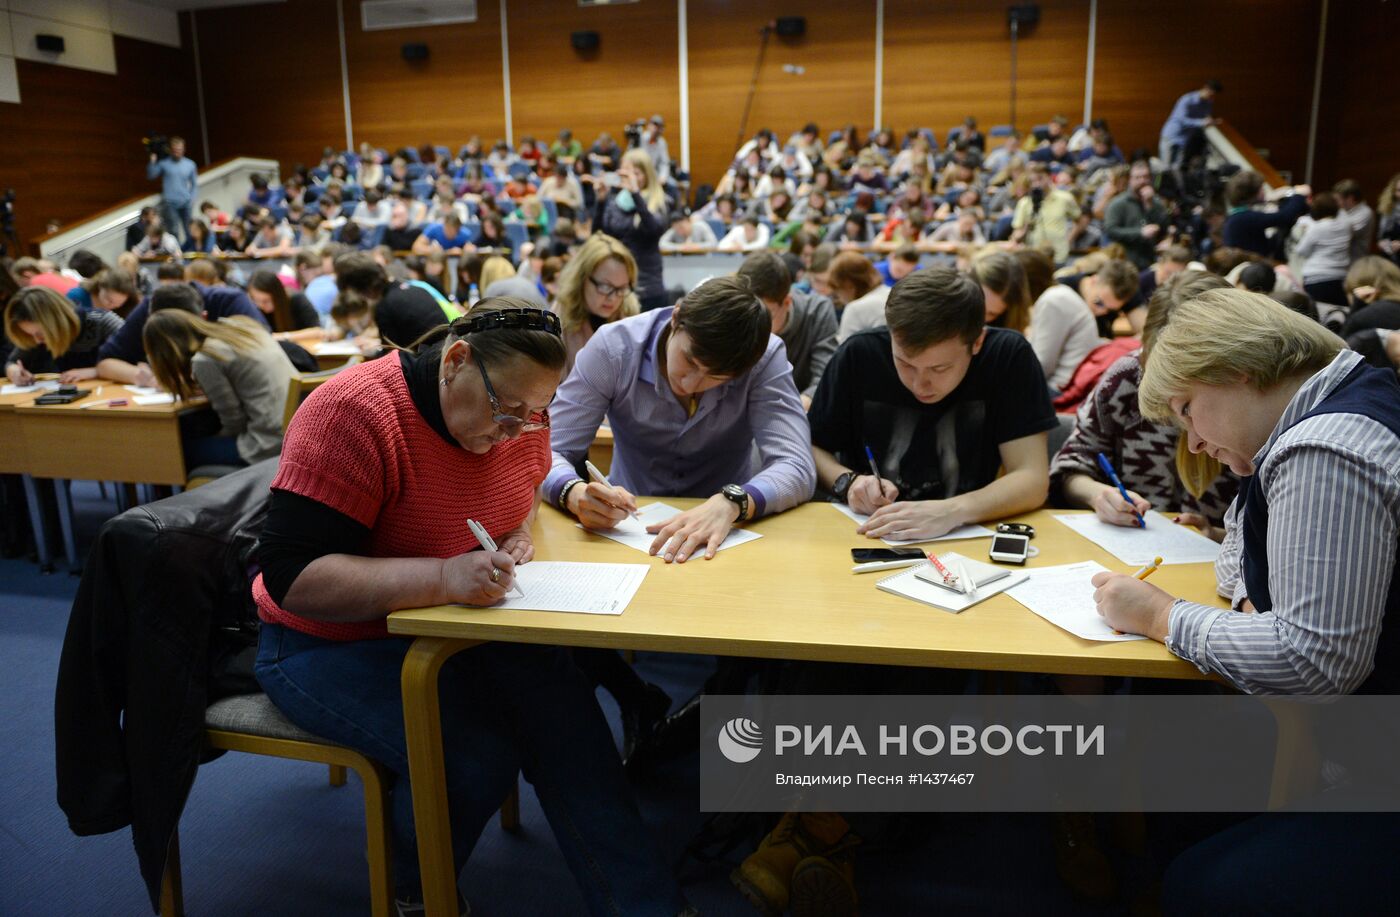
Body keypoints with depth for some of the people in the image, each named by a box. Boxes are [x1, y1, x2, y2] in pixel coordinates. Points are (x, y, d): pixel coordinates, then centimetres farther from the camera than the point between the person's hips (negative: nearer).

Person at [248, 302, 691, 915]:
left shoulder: (521, 413, -5)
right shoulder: (355, 412, -25)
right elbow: (290, 575, -29)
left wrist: (518, 535, -5)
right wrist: (444, 577, -39)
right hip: (331, 644, -5)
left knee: (564, 714, -18)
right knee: (476, 755, -25)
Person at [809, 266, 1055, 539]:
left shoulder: (1008, 356, -13)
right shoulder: (858, 355, -11)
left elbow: (1032, 479, -15)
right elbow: (812, 447, 2)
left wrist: (953, 511, -31)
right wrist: (848, 482, -17)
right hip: (867, 536, 1)